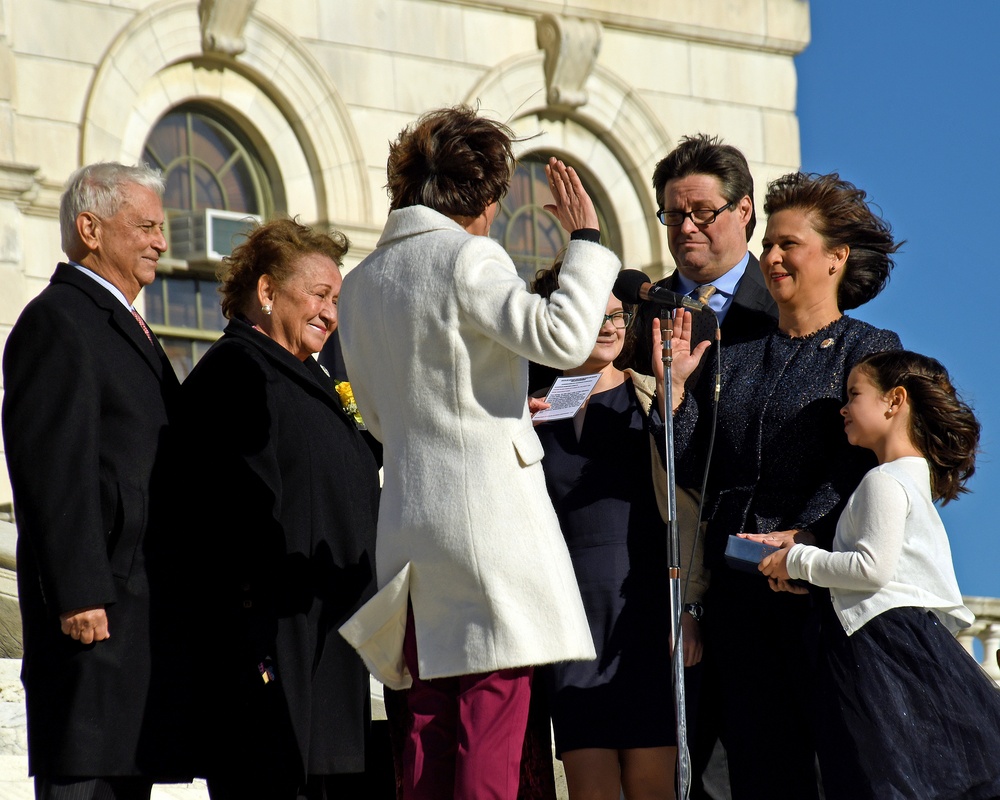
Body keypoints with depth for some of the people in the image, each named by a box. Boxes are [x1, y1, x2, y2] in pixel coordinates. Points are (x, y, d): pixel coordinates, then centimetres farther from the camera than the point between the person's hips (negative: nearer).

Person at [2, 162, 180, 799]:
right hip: (96, 604, -10)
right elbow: (52, 470, -17)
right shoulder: (57, 322, -9)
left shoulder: (126, 327, 23)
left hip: (145, 606, 10)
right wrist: (79, 595, -22)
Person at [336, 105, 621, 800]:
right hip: (490, 509, -7)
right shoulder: (468, 256, -7)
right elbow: (562, 337, -20)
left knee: (433, 728, 7)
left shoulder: (362, 283, 16)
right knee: (492, 723, -9)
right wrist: (586, 240, -6)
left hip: (410, 523, 7)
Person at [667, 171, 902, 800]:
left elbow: (863, 464, -10)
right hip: (739, 593, 5)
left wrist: (803, 536, -21)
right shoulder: (739, 355, 19)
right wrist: (678, 386, 2)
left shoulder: (868, 349, 3)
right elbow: (695, 469, 14)